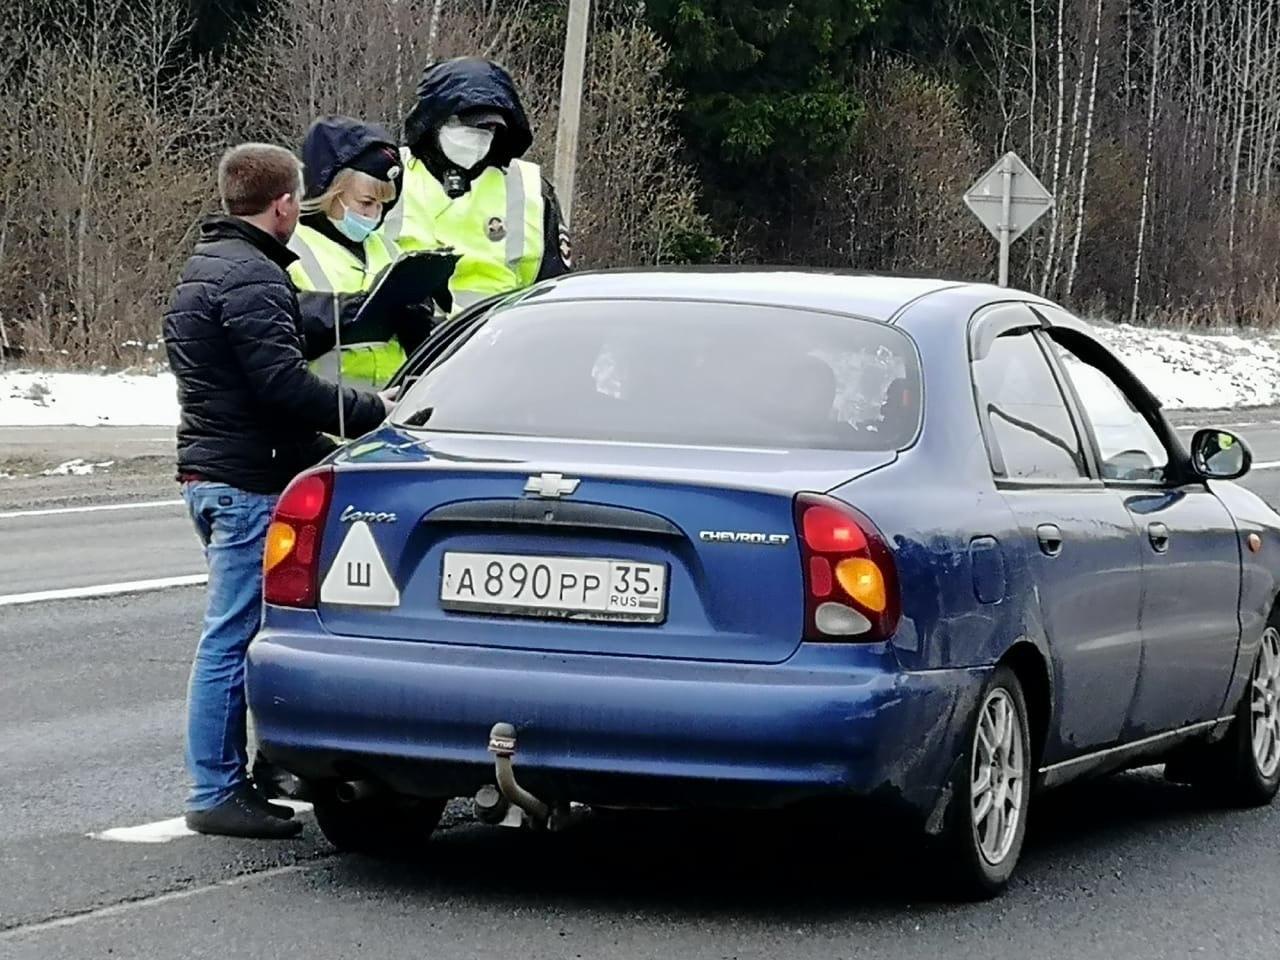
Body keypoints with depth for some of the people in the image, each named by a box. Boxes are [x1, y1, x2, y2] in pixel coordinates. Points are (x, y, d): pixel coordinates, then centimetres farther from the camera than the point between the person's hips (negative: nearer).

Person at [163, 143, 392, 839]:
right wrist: (373, 412, -16)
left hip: (210, 471, 11)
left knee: (232, 634, 14)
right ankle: (216, 793, -4)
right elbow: (283, 382, -24)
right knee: (231, 637, -7)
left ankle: (225, 781, 18)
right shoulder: (250, 278, -16)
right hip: (249, 481, -11)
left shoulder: (204, 268, 18)